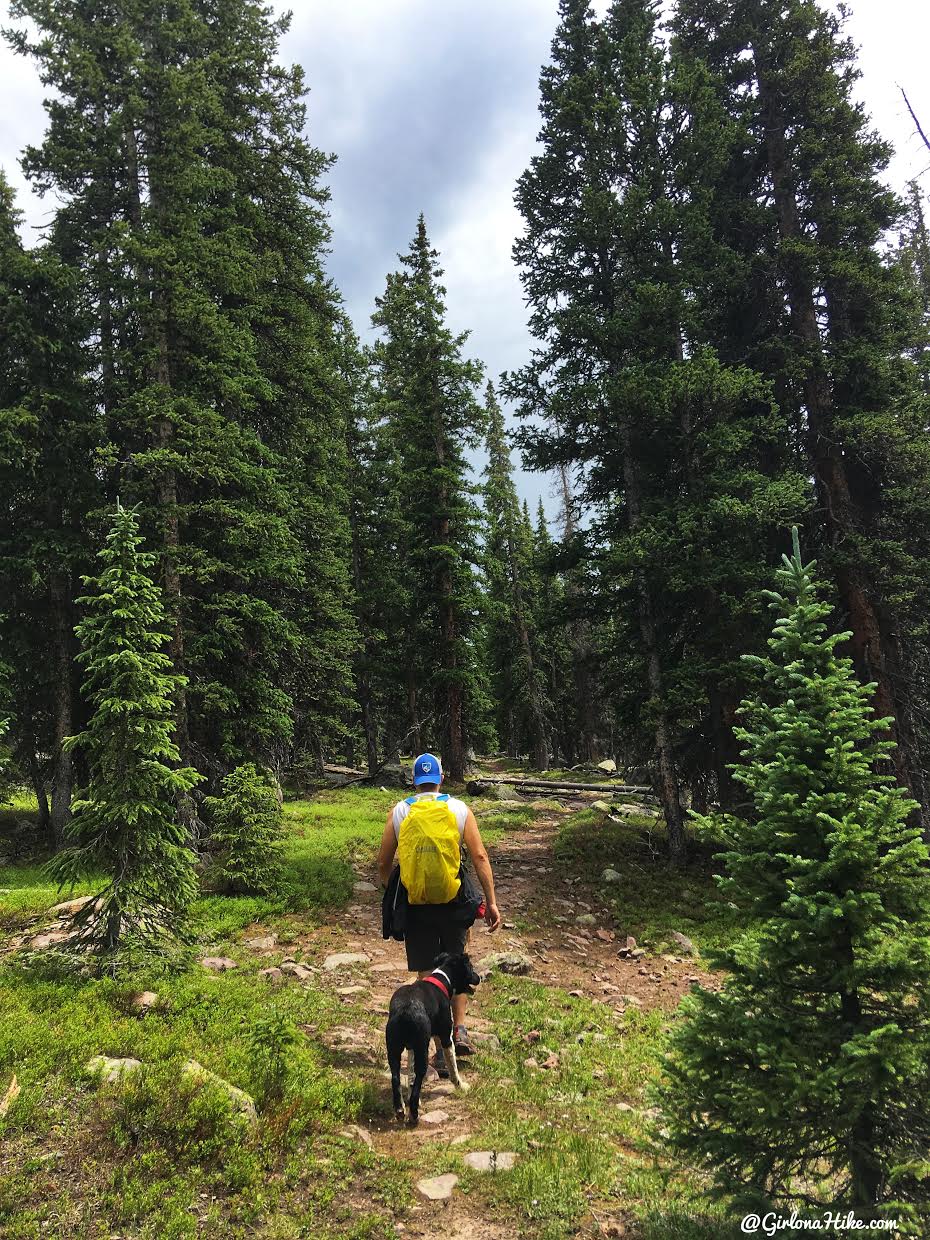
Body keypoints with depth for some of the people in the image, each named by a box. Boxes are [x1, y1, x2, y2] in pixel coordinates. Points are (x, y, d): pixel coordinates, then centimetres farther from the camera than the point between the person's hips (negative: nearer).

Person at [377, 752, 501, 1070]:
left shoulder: (398, 812, -1)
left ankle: (441, 1048, 12)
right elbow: (480, 857, -6)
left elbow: (383, 862, 3)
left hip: (415, 905, 0)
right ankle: (459, 1029, 17)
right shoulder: (459, 809, -2)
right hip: (453, 903, 0)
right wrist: (491, 902, -2)